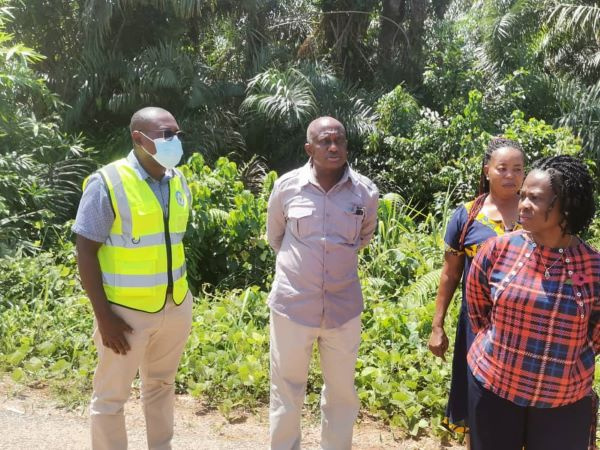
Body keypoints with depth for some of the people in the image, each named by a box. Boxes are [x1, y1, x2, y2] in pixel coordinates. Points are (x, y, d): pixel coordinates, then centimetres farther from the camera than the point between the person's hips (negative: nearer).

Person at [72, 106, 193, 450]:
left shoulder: (179, 181, 2)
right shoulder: (107, 183, -15)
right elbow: (86, 252, -14)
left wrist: (183, 295, 11)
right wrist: (104, 317, -17)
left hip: (175, 306, 6)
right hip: (127, 311, -5)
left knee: (162, 384, 22)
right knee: (111, 396, 11)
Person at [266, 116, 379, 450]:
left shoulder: (366, 191, -5)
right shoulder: (286, 186, -7)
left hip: (343, 307, 1)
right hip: (292, 305, -1)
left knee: (342, 391, 16)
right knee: (286, 390, 13)